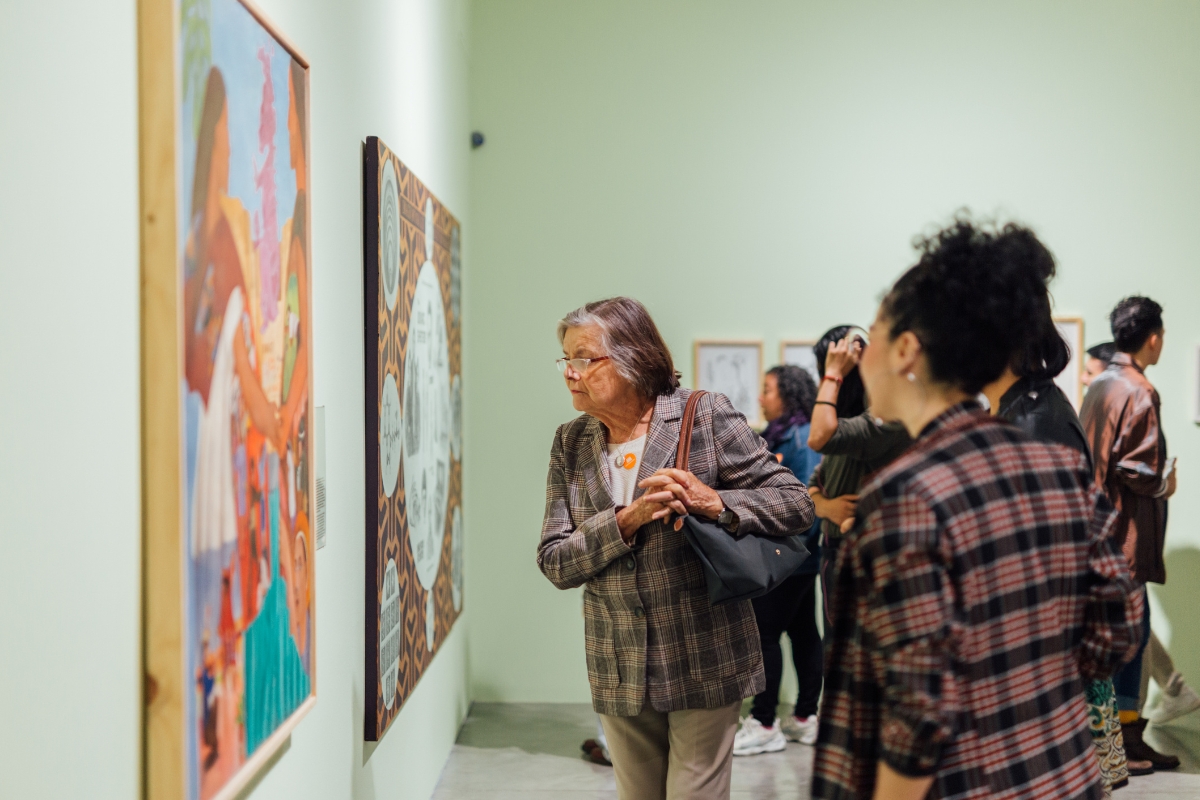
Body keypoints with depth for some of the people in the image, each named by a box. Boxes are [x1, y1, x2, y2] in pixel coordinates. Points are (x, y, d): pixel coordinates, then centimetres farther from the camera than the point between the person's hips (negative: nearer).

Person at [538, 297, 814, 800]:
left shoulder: (706, 416, -8)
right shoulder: (570, 443, 4)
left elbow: (796, 504, -7)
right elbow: (553, 562, -1)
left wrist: (714, 502, -23)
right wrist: (626, 521, -17)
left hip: (704, 663, -4)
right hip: (618, 671, 4)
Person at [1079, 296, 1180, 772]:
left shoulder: (1099, 385, 10)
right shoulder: (1139, 392, -16)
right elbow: (1136, 467, -21)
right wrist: (1164, 484, -2)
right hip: (1126, 529, -9)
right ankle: (1127, 734, -1)